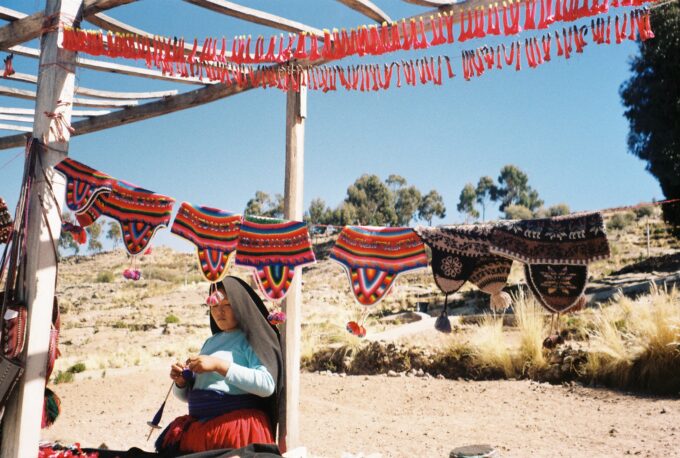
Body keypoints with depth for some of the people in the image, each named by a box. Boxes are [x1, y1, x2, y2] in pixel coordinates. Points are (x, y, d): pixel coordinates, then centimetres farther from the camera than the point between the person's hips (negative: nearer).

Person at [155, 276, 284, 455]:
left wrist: (219, 365, -23)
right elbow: (187, 395, 22)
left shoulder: (253, 339, -3)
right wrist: (181, 381, -1)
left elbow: (267, 385, -20)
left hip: (238, 427, -6)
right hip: (199, 427, 6)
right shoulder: (211, 342, 17)